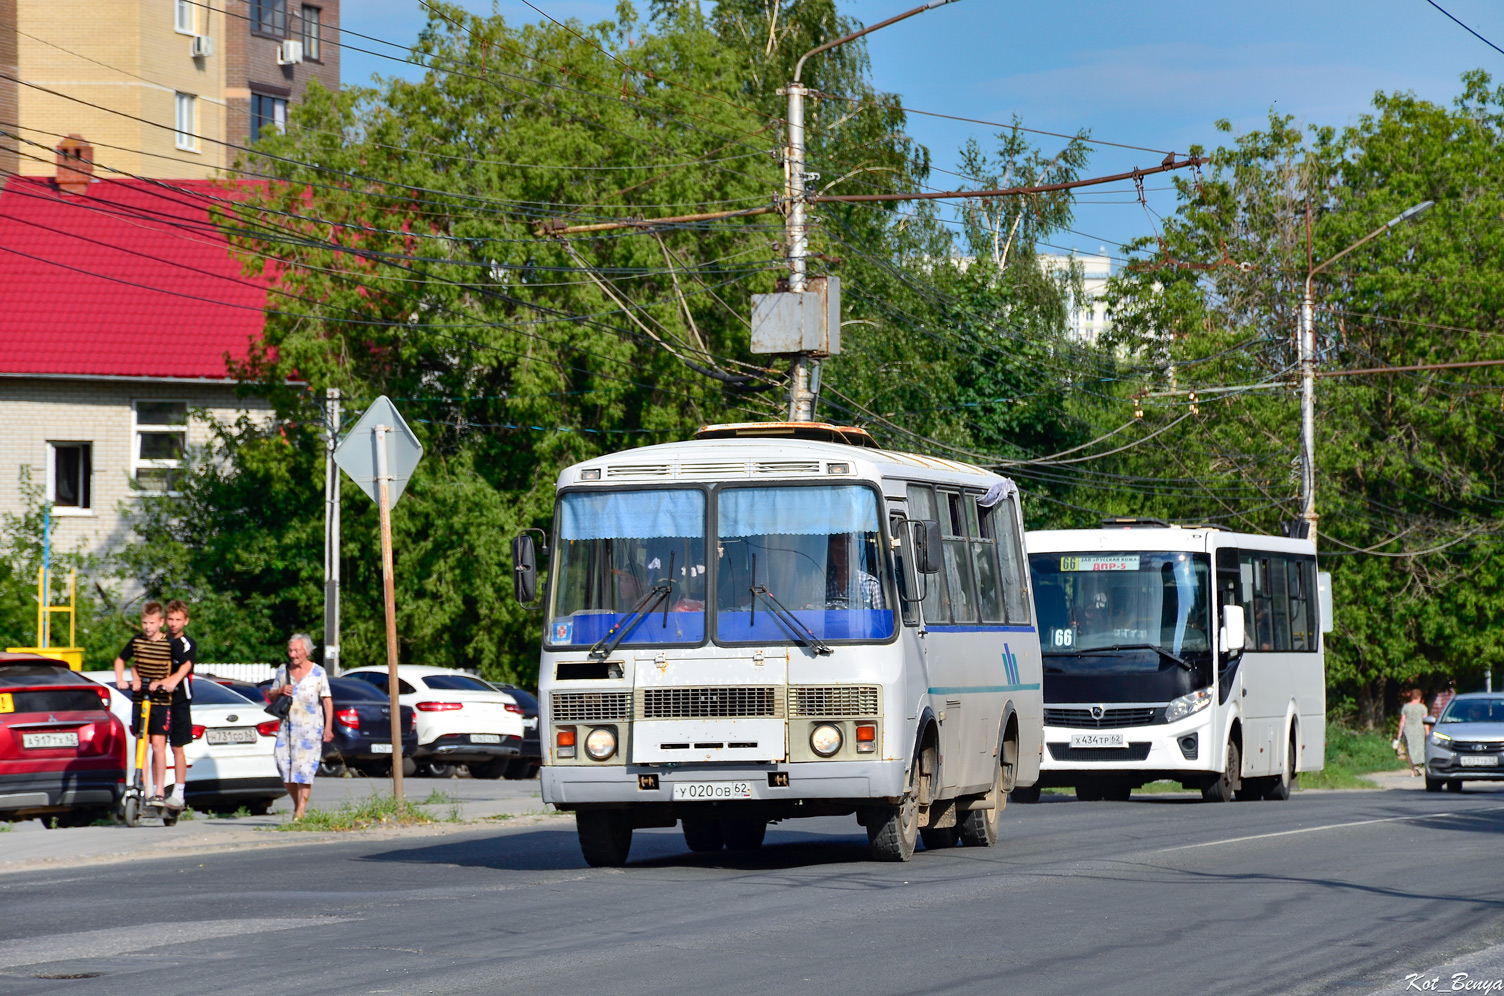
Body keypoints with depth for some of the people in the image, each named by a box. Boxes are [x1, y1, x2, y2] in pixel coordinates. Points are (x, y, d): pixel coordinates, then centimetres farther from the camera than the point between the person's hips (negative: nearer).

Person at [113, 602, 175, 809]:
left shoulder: (170, 644, -4)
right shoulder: (136, 641, 5)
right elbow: (120, 659, 19)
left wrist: (169, 681, -18)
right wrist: (120, 679, 4)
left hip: (161, 701, -3)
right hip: (139, 699, 3)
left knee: (158, 745, -9)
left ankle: (159, 792, -4)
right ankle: (147, 792, 5)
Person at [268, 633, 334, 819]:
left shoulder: (318, 673, -1)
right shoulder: (283, 671, 10)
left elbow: (327, 701, -4)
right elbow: (270, 696, 17)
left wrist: (328, 727, -13)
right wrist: (280, 691, -7)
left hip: (310, 727, -4)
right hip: (287, 726, 4)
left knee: (304, 769, -10)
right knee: (284, 764, -2)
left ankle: (300, 813, -11)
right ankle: (297, 803, 18)